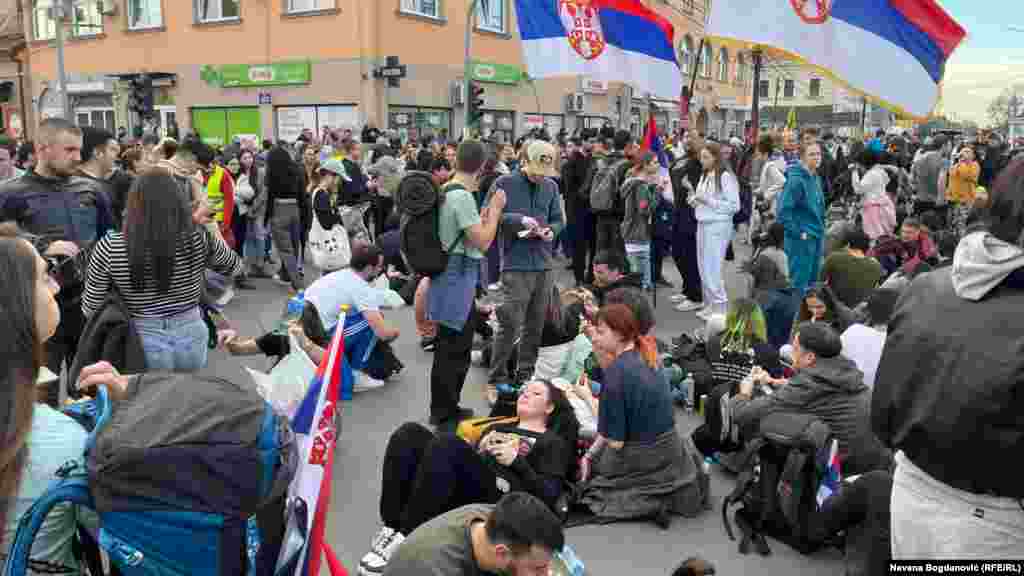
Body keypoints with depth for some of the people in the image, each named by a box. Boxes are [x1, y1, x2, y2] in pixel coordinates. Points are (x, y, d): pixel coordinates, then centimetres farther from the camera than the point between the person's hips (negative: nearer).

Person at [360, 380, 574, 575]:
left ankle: (404, 537, -32)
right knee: (409, 433, -20)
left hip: (498, 497, -6)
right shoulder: (496, 427, 34)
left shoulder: (554, 442, 19)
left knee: (447, 443, -33)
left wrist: (516, 462, -7)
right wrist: (477, 452, 6)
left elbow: (549, 495, 4)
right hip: (458, 491, 6)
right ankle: (390, 530, -29)